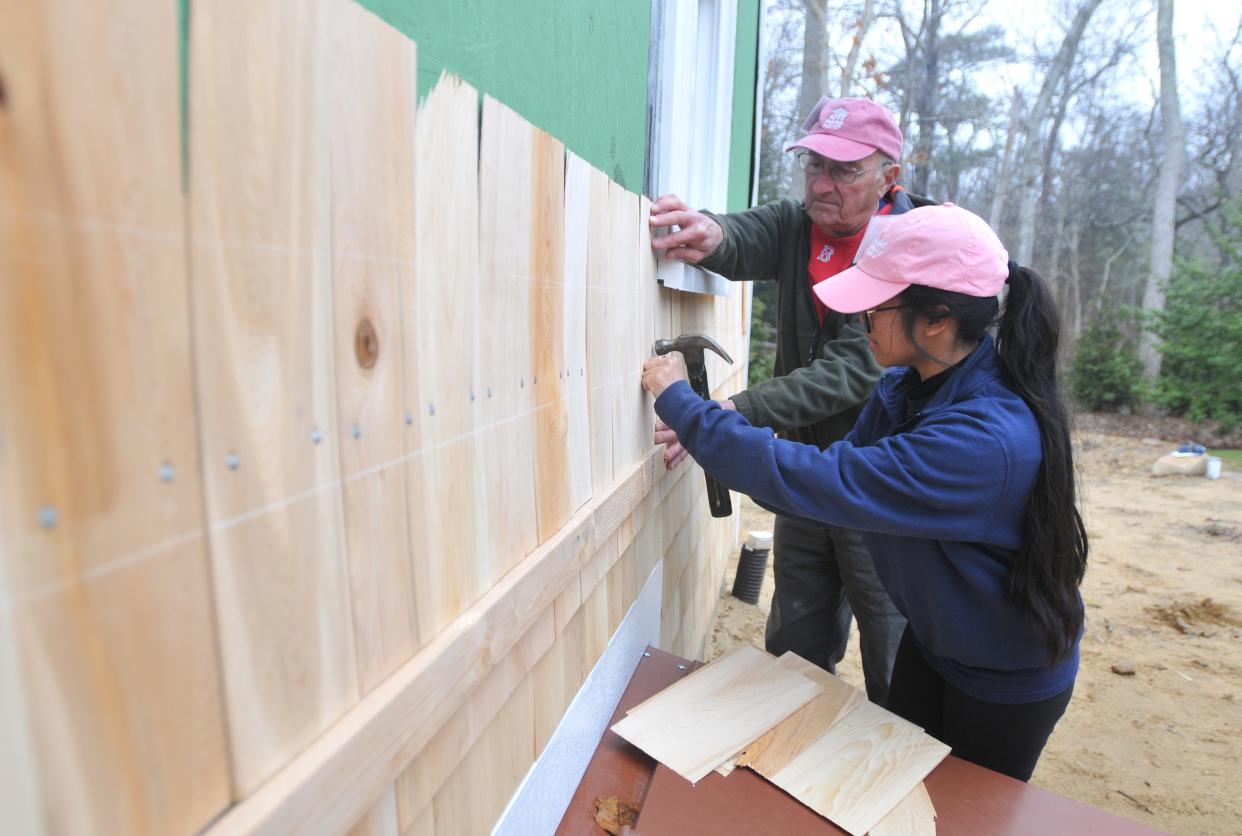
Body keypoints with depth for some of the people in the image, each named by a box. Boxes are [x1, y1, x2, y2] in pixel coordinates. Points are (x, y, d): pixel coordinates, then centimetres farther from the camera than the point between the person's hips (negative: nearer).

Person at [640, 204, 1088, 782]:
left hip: (1008, 680, -6)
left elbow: (813, 481, -42)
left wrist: (678, 401, -33)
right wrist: (714, 439, -12)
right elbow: (843, 465, -3)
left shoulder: (982, 441, -40)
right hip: (932, 641, 7)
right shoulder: (906, 387, -13)